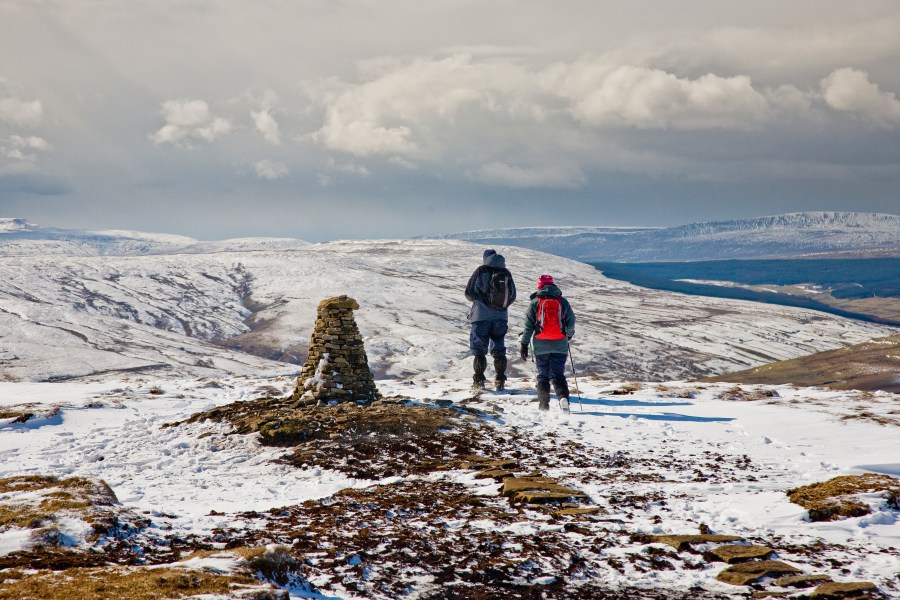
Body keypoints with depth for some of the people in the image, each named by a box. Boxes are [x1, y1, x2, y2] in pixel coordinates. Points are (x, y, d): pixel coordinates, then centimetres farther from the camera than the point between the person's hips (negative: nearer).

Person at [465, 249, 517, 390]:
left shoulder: (481, 271, -8)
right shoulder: (506, 273, 2)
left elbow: (469, 293, -5)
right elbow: (512, 296, 8)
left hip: (481, 316, -3)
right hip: (501, 317, 3)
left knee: (479, 350, 4)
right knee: (499, 350, 12)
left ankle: (479, 380, 1)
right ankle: (500, 380, 10)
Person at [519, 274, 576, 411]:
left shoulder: (535, 302, 0)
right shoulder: (563, 302, 4)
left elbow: (528, 325, -2)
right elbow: (571, 322, 7)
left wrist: (524, 344, 2)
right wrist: (569, 334, 27)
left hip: (541, 345, -1)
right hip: (560, 345, 1)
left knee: (542, 375, 10)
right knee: (558, 375, 4)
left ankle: (543, 403, 5)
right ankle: (563, 397, -20)